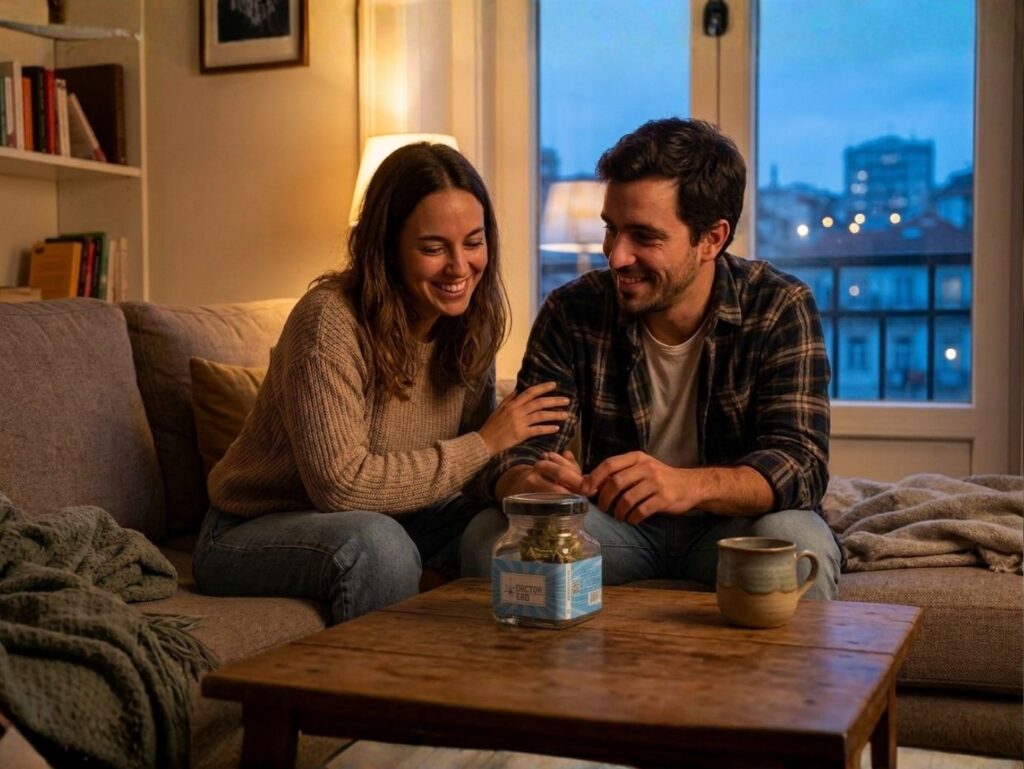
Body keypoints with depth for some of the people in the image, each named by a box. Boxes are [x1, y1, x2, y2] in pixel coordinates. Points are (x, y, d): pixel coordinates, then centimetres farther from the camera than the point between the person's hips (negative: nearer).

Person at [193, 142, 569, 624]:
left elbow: (477, 470, 0)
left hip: (381, 520, 6)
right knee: (377, 544, -35)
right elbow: (342, 484, -28)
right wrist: (485, 443, -23)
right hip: (253, 534, -6)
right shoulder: (329, 320, -25)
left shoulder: (469, 324, -4)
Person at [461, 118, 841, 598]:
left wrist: (689, 485, -43)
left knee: (799, 546, -34)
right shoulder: (572, 314, -7)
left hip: (732, 527, -1)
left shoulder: (782, 309, -13)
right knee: (488, 537, -24)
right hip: (614, 528, 2)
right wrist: (526, 482, -38)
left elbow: (801, 465, -22)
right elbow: (517, 451, -10)